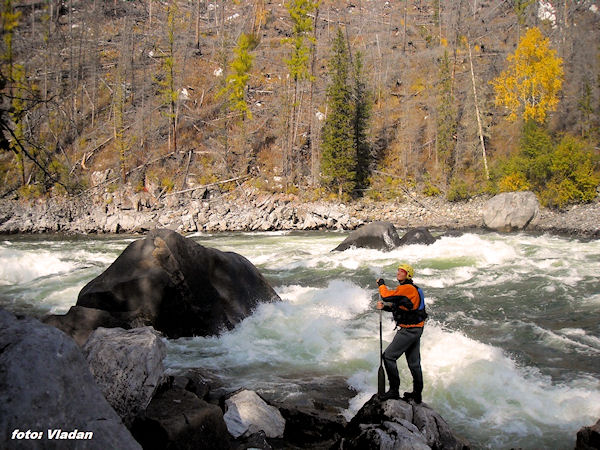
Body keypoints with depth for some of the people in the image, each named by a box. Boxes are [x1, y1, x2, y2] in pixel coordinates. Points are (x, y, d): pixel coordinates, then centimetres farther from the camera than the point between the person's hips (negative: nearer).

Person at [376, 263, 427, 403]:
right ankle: (417, 394, 23)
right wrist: (384, 306, 5)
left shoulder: (407, 288, -16)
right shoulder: (412, 289, 16)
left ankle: (394, 390, -5)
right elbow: (399, 307, 20)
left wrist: (381, 284, -2)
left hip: (409, 330, -10)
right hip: (416, 329, 10)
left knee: (389, 356, -7)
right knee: (414, 363, 15)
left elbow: (387, 296, -20)